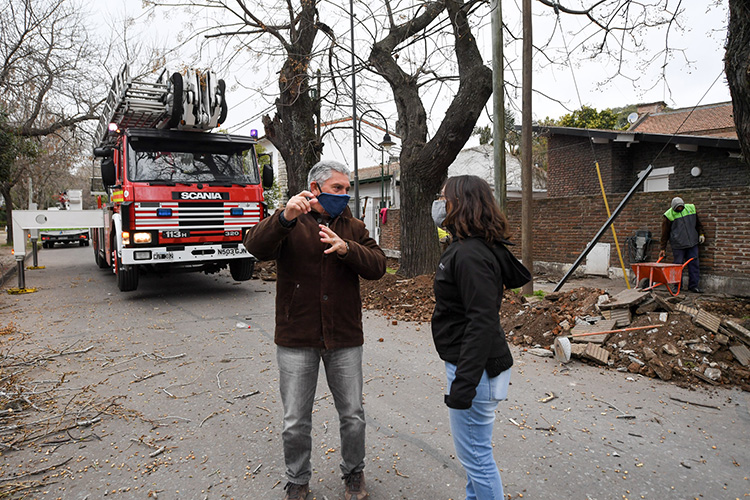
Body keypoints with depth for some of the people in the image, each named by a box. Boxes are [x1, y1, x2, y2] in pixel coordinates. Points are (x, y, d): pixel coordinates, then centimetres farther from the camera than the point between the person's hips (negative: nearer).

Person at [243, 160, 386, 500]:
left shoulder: (353, 228, 7)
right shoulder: (288, 225, -2)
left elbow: (377, 266, -6)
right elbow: (256, 246, -22)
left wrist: (346, 248, -24)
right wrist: (285, 217, -39)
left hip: (344, 338, 2)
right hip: (296, 340, -2)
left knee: (353, 415, 13)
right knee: (295, 422, 9)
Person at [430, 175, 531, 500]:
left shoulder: (471, 255, -22)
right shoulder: (467, 247, 10)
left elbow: (483, 323, -26)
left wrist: (463, 383, -25)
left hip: (476, 368, -11)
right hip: (466, 362, 11)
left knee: (475, 455, 3)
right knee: (474, 451, 24)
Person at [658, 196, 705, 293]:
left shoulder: (691, 209, 5)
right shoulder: (668, 216, -6)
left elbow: (698, 223, 20)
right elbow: (665, 233, -1)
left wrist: (701, 234, 9)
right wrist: (663, 248, -1)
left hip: (692, 243, 3)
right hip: (678, 245, -3)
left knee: (694, 263, 2)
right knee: (678, 265, -1)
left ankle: (693, 285, 10)